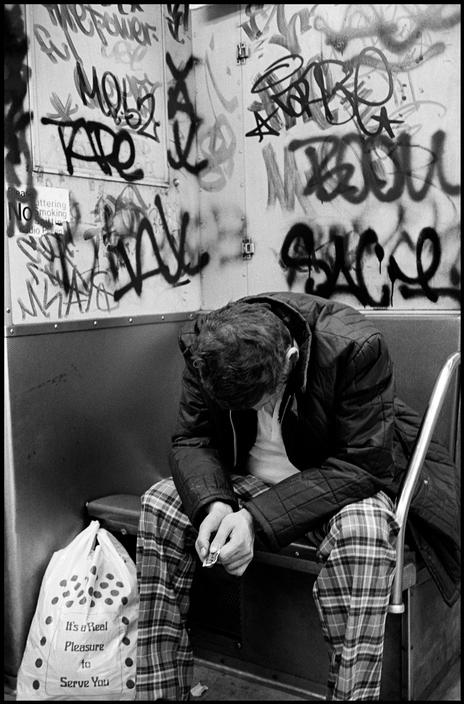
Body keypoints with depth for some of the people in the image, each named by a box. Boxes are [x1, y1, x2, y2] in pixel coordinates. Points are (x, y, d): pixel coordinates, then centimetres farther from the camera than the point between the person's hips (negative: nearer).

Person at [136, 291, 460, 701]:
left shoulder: (357, 348, -29)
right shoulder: (207, 349, -17)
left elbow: (362, 465, -27)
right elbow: (191, 440, -8)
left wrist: (258, 517, -33)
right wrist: (212, 503, -32)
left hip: (345, 483, -3)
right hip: (249, 480, 4)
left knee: (362, 527, -37)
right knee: (160, 505, -17)